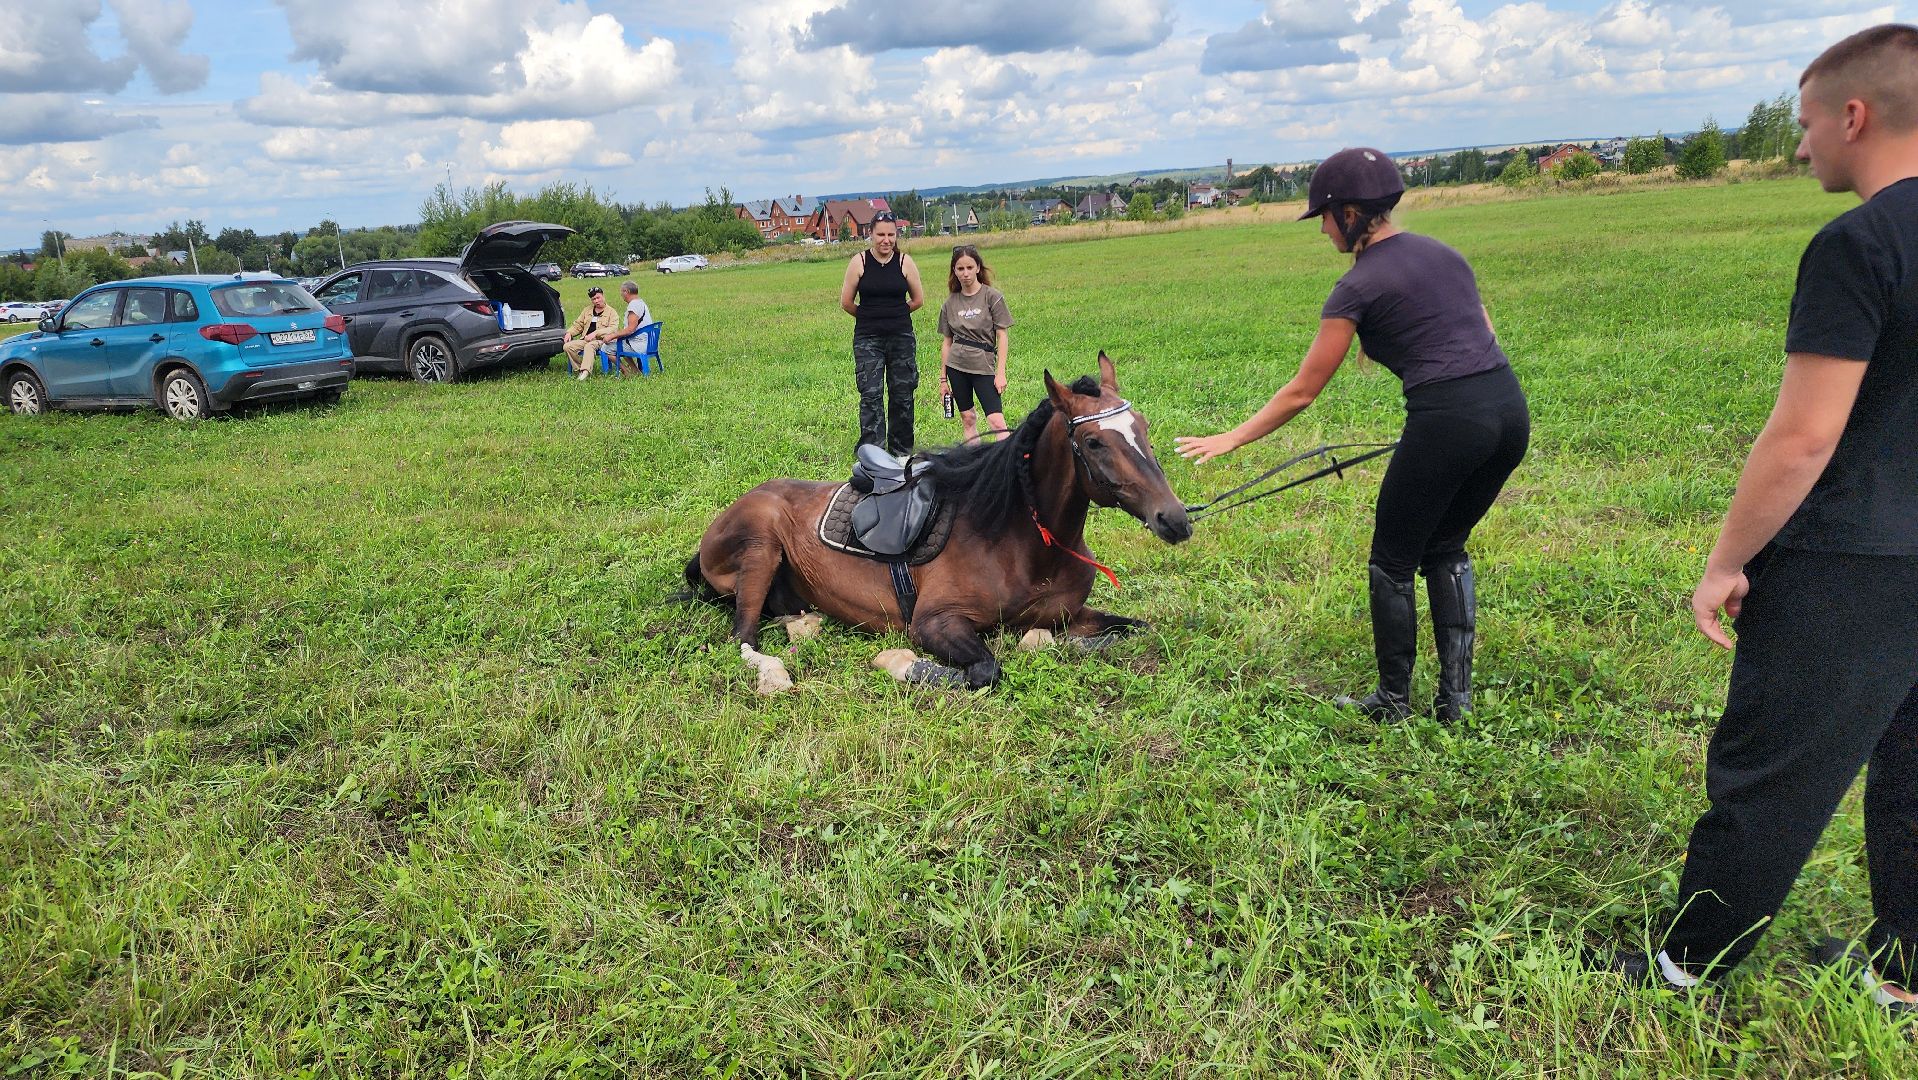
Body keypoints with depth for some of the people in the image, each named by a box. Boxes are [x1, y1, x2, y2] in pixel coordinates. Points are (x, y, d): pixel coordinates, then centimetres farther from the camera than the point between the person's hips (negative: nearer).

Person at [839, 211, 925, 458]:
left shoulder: (905, 262, 0)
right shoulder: (859, 262, -3)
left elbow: (918, 299, 10)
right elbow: (846, 302, 3)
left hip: (902, 337, 2)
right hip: (867, 338, -1)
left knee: (902, 395, 7)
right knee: (870, 395, -7)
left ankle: (901, 451, 19)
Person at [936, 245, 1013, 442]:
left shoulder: (992, 297, -3)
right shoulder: (951, 303, 7)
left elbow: (1002, 336, -3)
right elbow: (946, 342, 12)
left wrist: (1000, 373, -9)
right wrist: (943, 378, 11)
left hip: (984, 366, -3)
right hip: (956, 366, 4)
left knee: (996, 420, -12)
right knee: (967, 418, 7)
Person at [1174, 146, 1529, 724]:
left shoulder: (1359, 287, -4)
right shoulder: (1441, 252, 16)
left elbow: (1301, 392, -2)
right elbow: (1484, 334, 19)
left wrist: (1232, 438, 6)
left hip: (1447, 420, -7)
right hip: (1510, 408, 8)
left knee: (1392, 563, 11)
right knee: (1446, 548, 23)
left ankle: (1393, 702, 22)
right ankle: (1456, 694, 21)